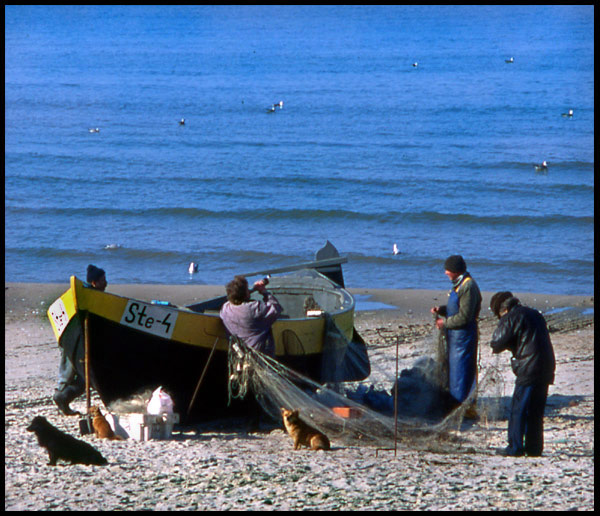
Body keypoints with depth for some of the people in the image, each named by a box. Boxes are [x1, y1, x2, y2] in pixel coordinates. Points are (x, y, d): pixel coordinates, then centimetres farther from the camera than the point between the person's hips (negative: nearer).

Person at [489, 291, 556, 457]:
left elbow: (496, 344, -5)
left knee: (518, 410, -2)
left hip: (529, 370, -8)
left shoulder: (511, 318, -5)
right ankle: (534, 448, 15)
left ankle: (515, 448, -3)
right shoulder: (535, 314, 19)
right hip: (547, 368, 8)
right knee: (536, 411, 13)